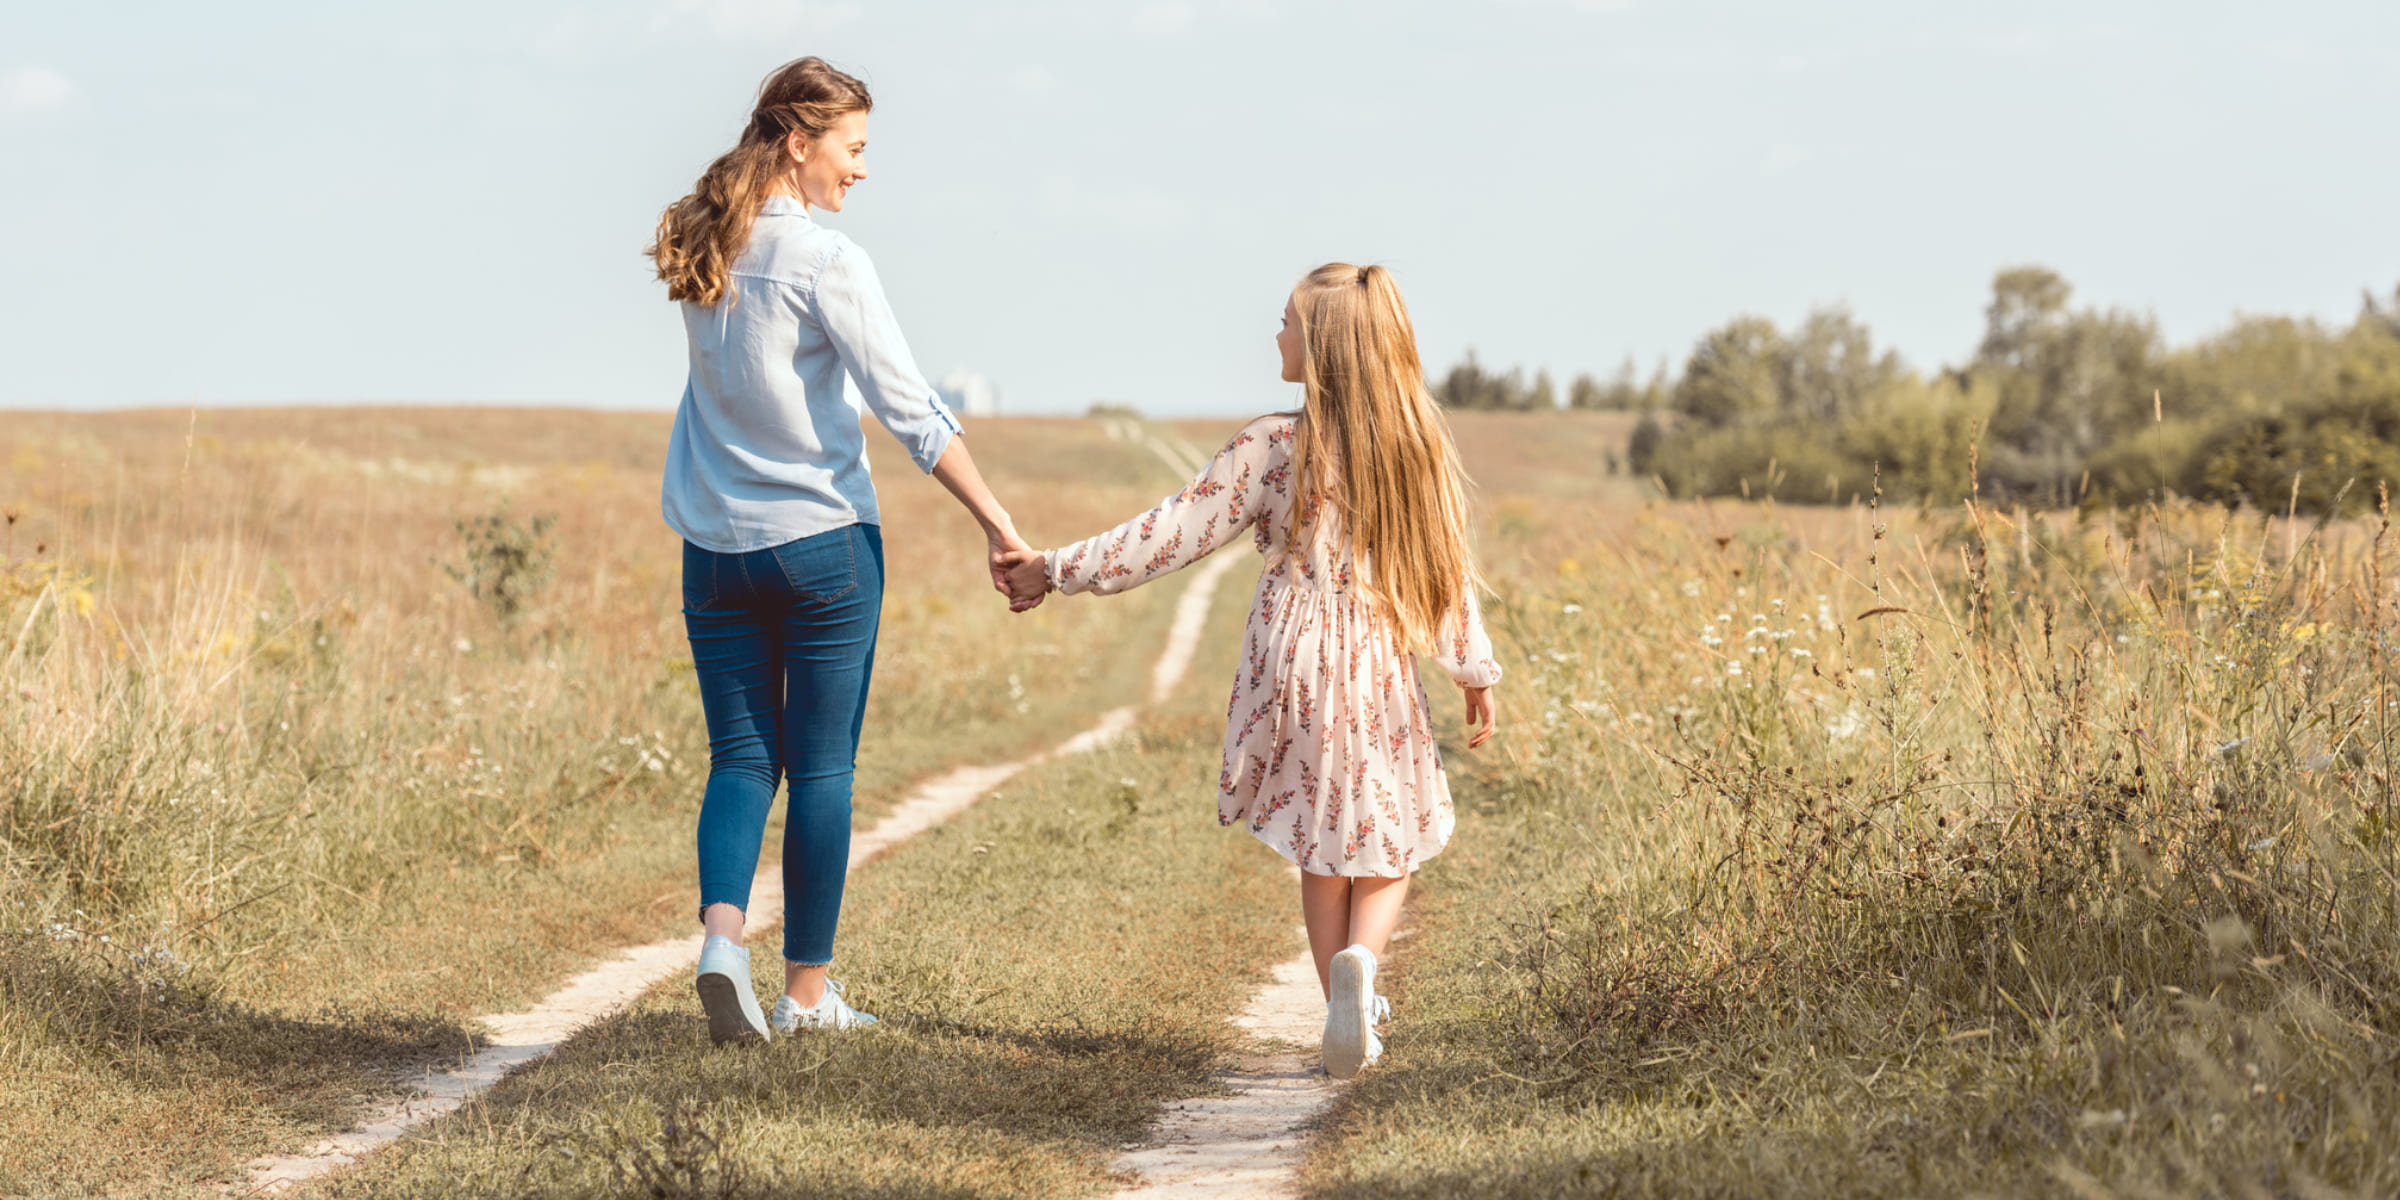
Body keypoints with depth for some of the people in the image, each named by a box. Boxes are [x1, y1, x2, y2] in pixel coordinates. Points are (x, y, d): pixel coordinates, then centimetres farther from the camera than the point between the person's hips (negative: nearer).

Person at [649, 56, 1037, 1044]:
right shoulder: (826, 261, -14)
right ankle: (809, 990, 11)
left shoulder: (707, 250, 3)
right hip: (821, 539, -5)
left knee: (741, 757, 10)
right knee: (821, 768, 5)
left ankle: (720, 933, -14)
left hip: (716, 547, 5)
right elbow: (910, 409, -16)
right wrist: (995, 523, -14)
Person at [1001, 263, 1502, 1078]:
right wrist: (1475, 672, 15)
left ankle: (1350, 1017, 16)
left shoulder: (1273, 446, -9)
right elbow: (1450, 569, 3)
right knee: (1389, 841, 13)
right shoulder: (1419, 445, -2)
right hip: (1380, 671, 1)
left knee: (1323, 853, 14)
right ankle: (1361, 955, -16)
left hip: (1293, 664, -1)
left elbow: (1174, 535, -8)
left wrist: (1058, 570, 0)